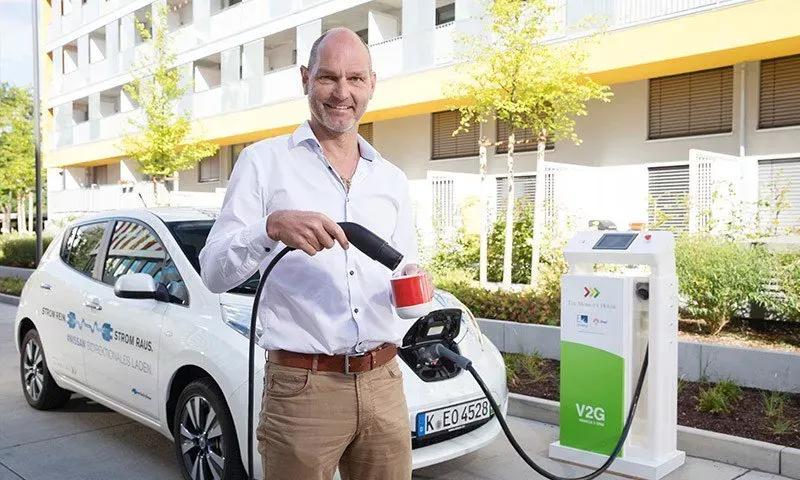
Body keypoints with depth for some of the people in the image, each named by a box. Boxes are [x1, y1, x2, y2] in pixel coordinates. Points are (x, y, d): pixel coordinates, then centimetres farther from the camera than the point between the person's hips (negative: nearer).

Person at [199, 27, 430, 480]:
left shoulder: (392, 179, 12)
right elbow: (214, 273, -7)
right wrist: (272, 227, -26)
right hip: (302, 387, -4)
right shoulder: (264, 161, -1)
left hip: (383, 383, 4)